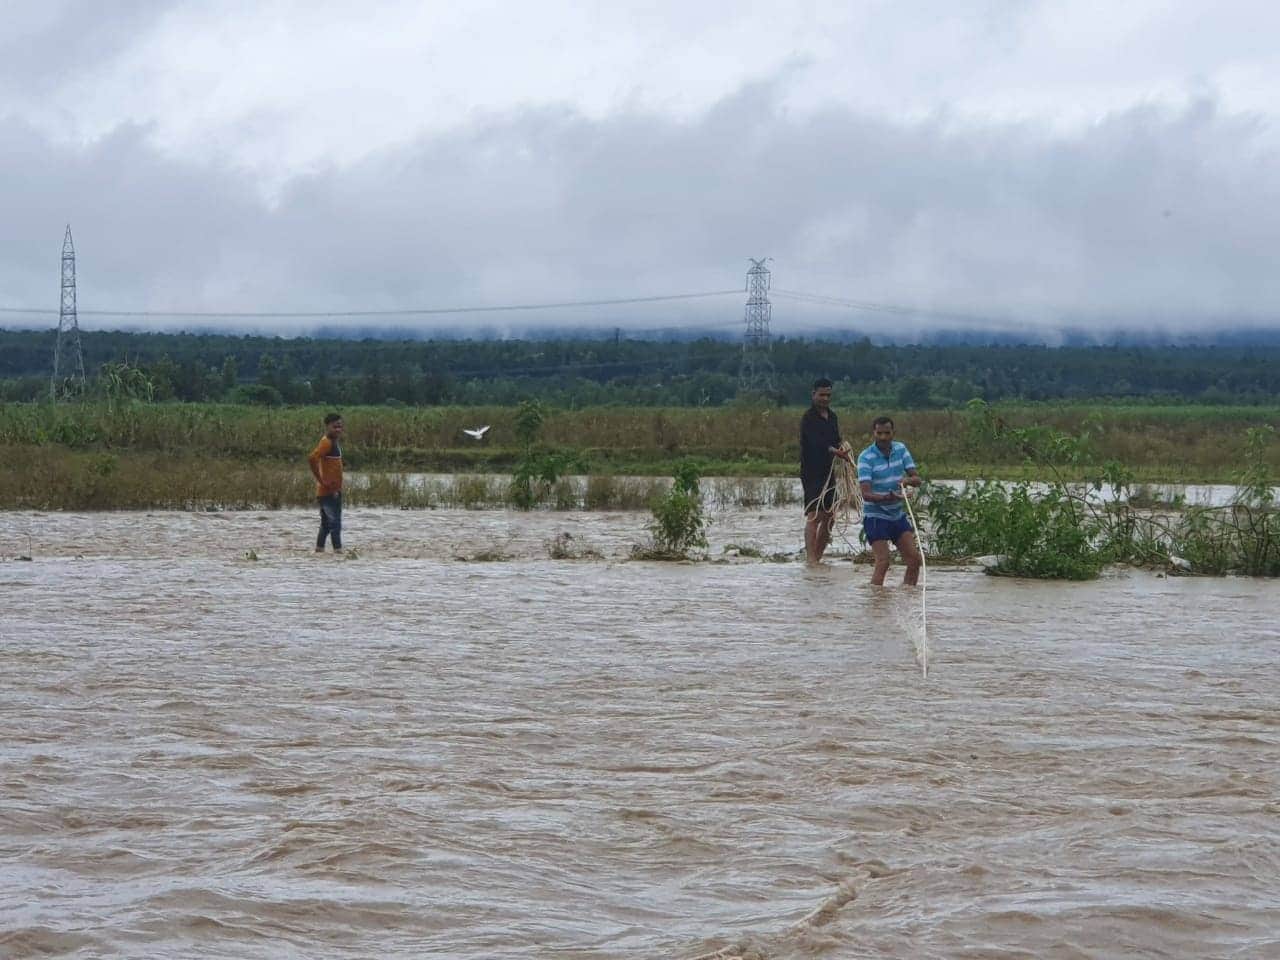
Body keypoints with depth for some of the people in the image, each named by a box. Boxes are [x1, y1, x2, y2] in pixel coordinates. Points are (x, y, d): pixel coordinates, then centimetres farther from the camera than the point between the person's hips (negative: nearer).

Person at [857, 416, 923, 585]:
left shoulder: (901, 449, 2)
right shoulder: (866, 457, -15)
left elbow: (917, 479, 0)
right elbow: (866, 494, -23)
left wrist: (908, 480, -24)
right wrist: (888, 498, -41)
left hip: (898, 514, 6)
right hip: (875, 516, -6)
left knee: (915, 560, 3)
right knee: (883, 563, -17)